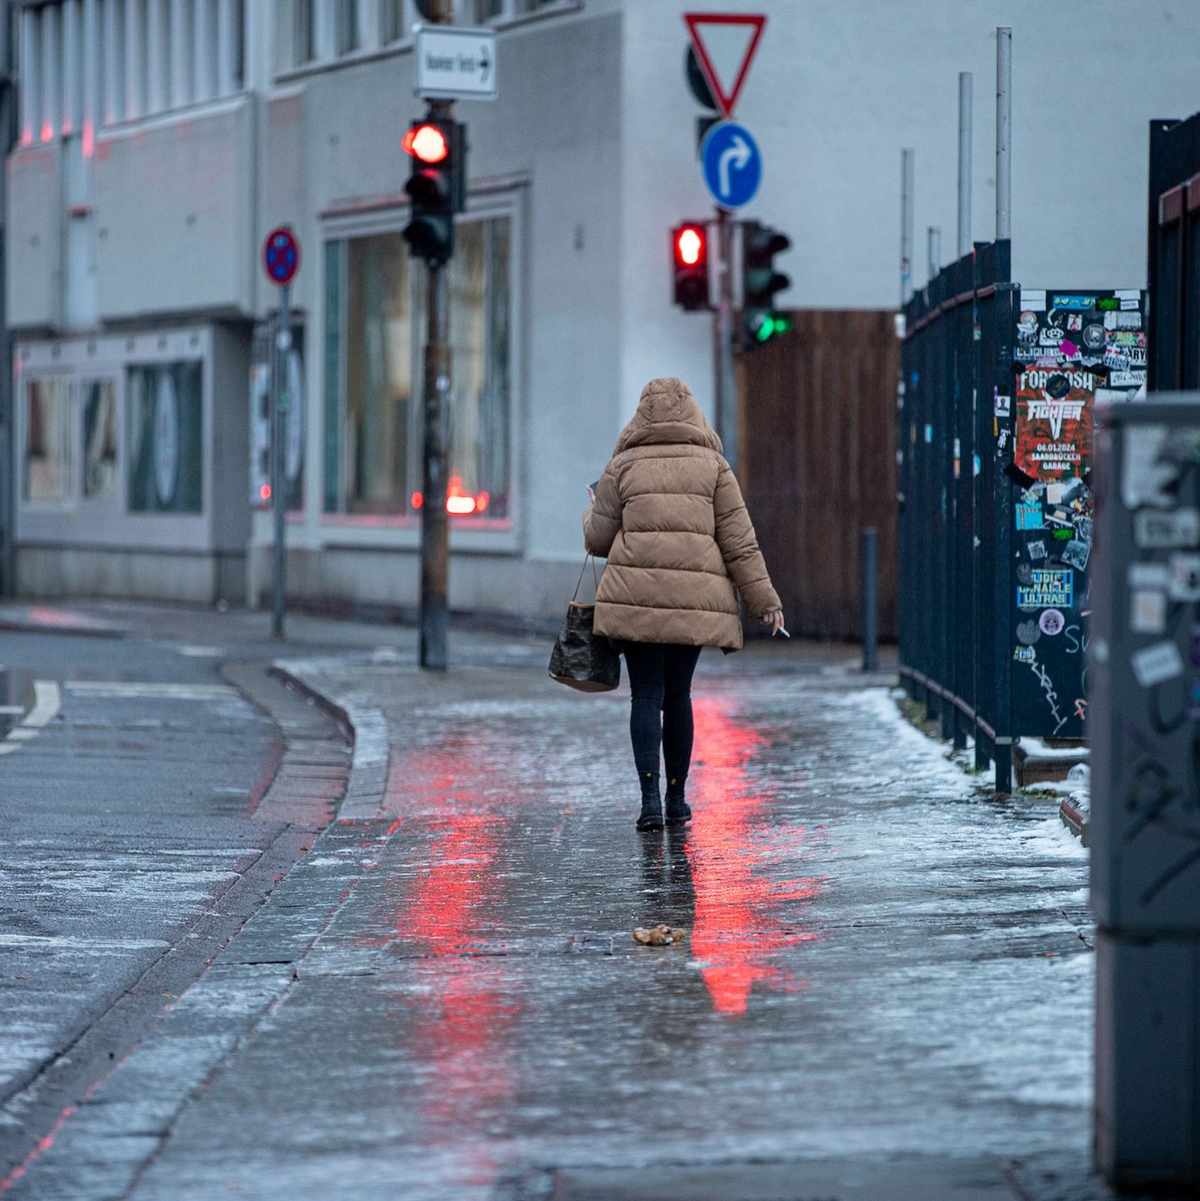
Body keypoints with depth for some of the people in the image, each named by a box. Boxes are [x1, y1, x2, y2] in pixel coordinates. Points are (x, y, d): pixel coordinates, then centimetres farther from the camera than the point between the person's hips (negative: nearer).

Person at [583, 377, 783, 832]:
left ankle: (650, 800, -13)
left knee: (646, 695, 0)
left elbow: (598, 540, 9)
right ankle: (676, 799, 19)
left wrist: (592, 513, 31)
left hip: (635, 597, -1)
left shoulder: (624, 466, 4)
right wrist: (763, 600, 6)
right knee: (678, 695, 14)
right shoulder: (713, 466, 6)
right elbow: (739, 541, 3)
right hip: (695, 601, 1)